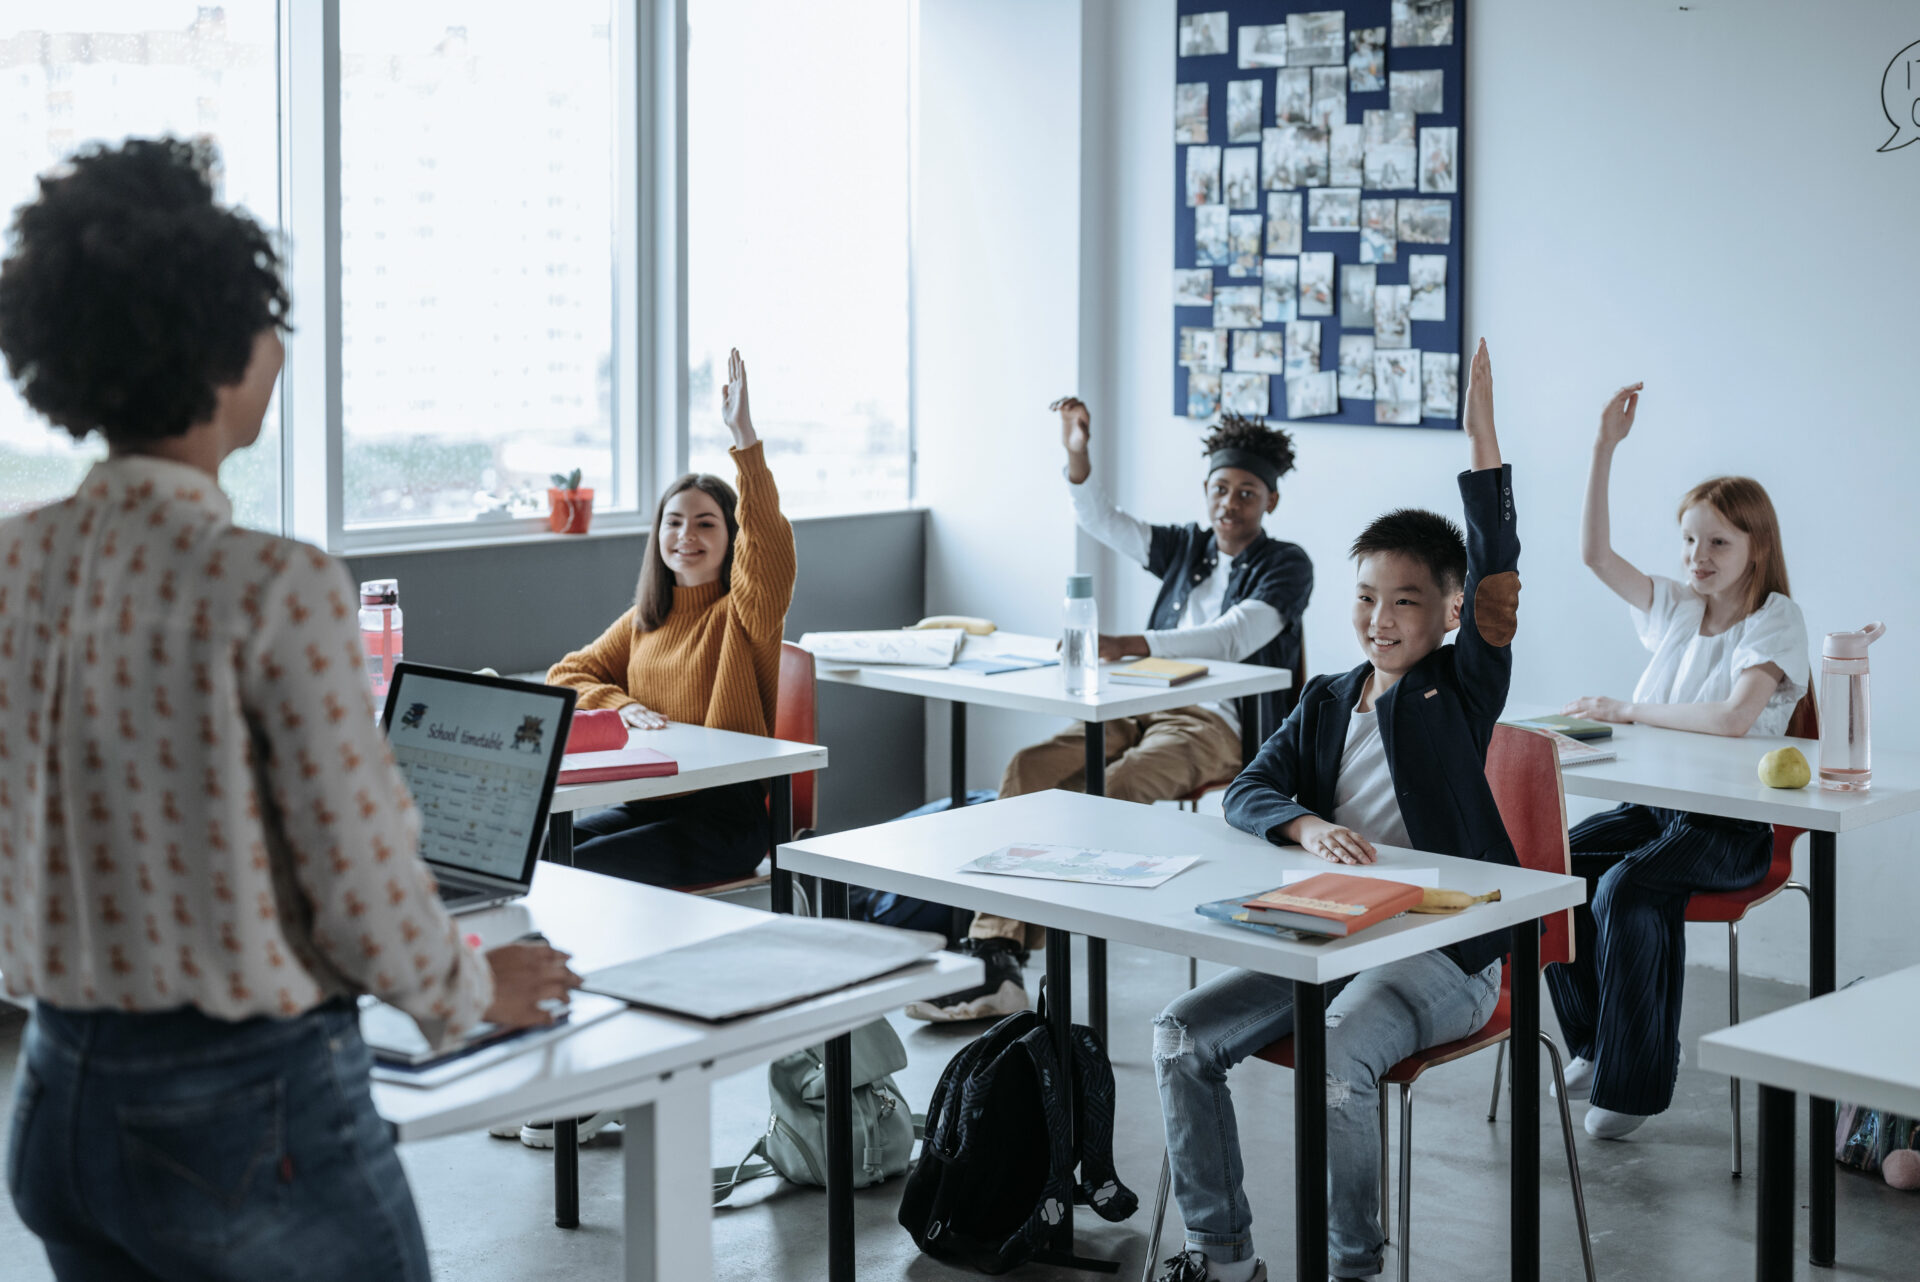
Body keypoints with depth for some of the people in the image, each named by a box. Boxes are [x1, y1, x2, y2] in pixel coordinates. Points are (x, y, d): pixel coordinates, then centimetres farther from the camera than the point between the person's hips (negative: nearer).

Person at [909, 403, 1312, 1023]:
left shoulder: (1286, 565, 1)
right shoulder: (1186, 548, 22)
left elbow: (1237, 636, -16)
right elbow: (1102, 522, 15)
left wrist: (1130, 644, -31)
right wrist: (1078, 456, -6)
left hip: (1220, 723, -6)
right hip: (1146, 709, 6)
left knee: (1110, 792, -35)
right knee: (1027, 769, -23)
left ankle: (1014, 950, -30)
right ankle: (993, 945, -33)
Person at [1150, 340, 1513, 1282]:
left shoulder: (1464, 690, -3)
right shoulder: (1326, 703, 12)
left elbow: (1495, 572, -17)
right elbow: (1247, 792, 4)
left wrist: (1482, 441, -26)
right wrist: (1306, 826, -20)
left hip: (1443, 948, -6)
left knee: (1335, 1065, -31)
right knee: (1182, 1036, -8)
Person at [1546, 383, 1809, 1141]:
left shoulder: (1775, 621, -8)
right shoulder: (1675, 609, 11)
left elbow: (1733, 717, -23)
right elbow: (1595, 553, 5)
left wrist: (1627, 712, -17)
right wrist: (1605, 449, -2)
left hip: (1731, 823, -6)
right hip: (1653, 803, 6)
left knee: (1627, 888, -31)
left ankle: (1635, 1078, -16)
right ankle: (1593, 1041, 2)